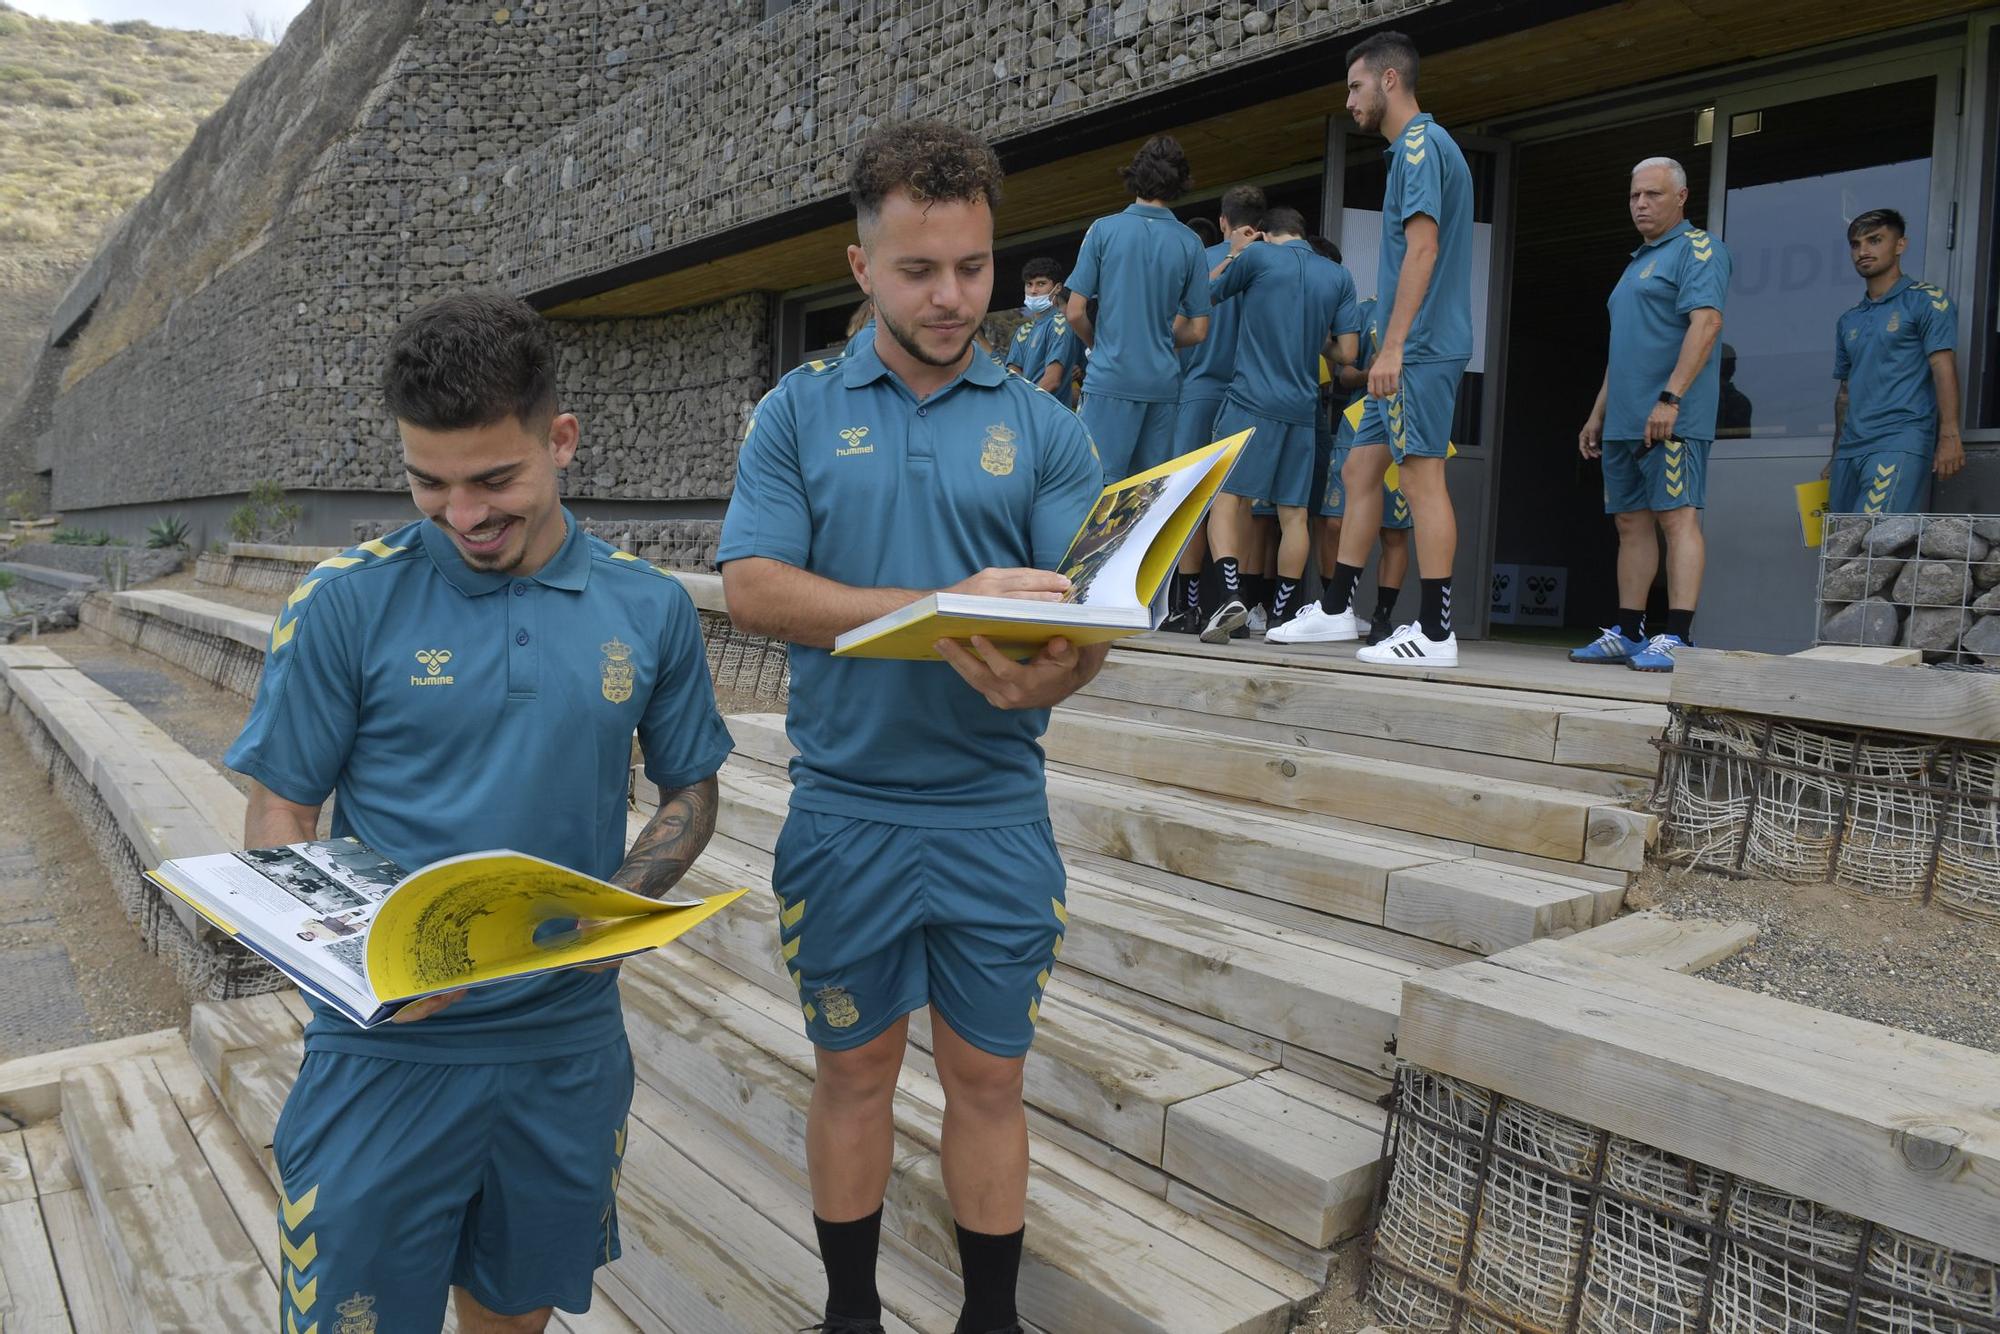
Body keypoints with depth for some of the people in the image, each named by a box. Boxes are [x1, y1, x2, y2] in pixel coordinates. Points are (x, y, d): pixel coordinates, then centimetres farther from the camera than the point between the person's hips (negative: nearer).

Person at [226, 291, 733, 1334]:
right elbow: (278, 815, -3)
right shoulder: (346, 602, -9)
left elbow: (691, 792, 7)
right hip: (386, 1049, -2)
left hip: (570, 1042, 3)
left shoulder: (650, 609, -2)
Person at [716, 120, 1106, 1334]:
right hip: (845, 811, 0)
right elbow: (753, 588, -10)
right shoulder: (800, 414, 2)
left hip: (997, 816, 1)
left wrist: (1055, 669, -29)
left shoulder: (1045, 428, 3)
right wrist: (944, 609, -22)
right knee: (855, 1072, 15)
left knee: (989, 1079, 12)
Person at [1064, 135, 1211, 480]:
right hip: (1162, 383, 3)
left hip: (1111, 378, -3)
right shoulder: (1189, 243, 3)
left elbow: (1075, 313, -3)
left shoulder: (1104, 230, -3)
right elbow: (1198, 331, 5)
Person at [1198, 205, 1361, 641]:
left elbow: (1207, 294, 15)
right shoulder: (1339, 276, 11)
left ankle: (1229, 592, -24)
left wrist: (1232, 256, 30)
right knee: (1294, 512, 6)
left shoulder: (1257, 255, 1)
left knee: (1227, 497, -5)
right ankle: (1282, 614, 10)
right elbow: (1346, 353, 6)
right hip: (1302, 408, 4)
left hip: (1252, 400, -4)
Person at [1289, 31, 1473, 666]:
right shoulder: (1415, 147, 22)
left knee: (1422, 476, -9)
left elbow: (1422, 249, -19)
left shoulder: (1420, 143, -9)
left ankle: (1435, 633, -6)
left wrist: (1392, 345, -22)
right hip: (1408, 351, 10)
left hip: (1418, 350, -10)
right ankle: (1336, 608, 19)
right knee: (1360, 471, 12)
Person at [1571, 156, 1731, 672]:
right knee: (1631, 522, 8)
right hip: (1624, 419, 9)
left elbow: (1706, 322, -17)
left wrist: (1670, 398, -25)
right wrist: (1597, 414, 23)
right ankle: (1627, 635, 12)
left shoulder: (1697, 248, -2)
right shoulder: (1639, 261, 26)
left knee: (1677, 517, -12)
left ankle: (1677, 639, -15)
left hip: (1670, 418, -9)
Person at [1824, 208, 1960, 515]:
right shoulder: (1848, 322, 21)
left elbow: (1943, 368, -6)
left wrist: (1949, 436, -17)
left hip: (1900, 445, -6)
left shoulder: (1925, 301, 3)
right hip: (1851, 448, 7)